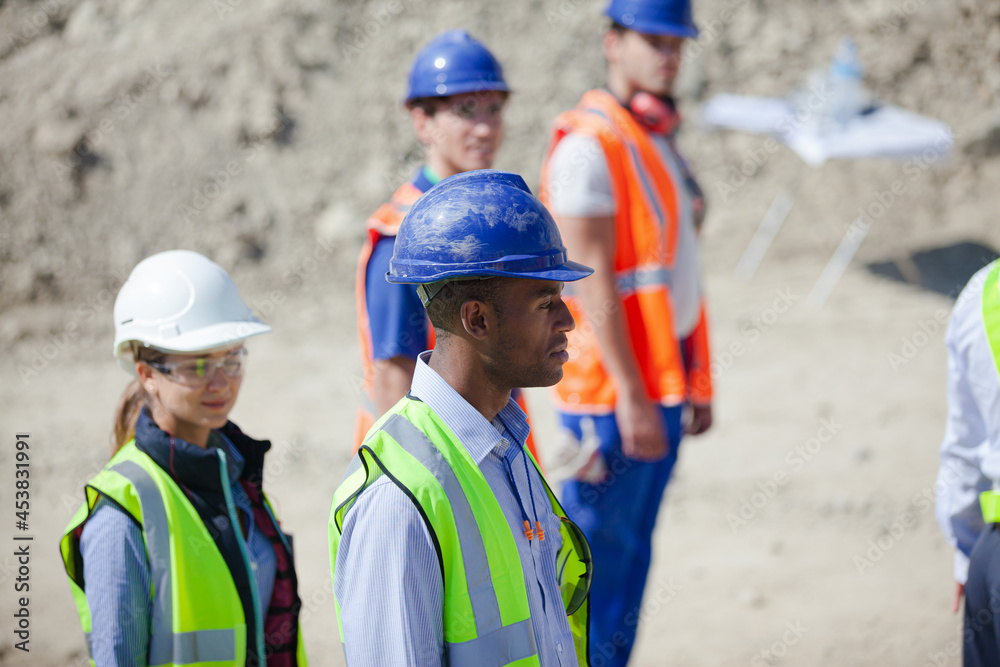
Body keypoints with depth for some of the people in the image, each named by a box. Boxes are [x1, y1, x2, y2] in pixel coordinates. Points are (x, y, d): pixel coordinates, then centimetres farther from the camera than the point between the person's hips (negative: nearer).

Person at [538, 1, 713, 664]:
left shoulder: (660, 138, 16)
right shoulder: (589, 145, -13)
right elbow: (593, 282, -18)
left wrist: (696, 383, 19)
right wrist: (630, 396, -21)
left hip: (663, 382, 9)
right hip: (610, 387, -9)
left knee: (632, 551, 12)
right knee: (599, 553, -6)